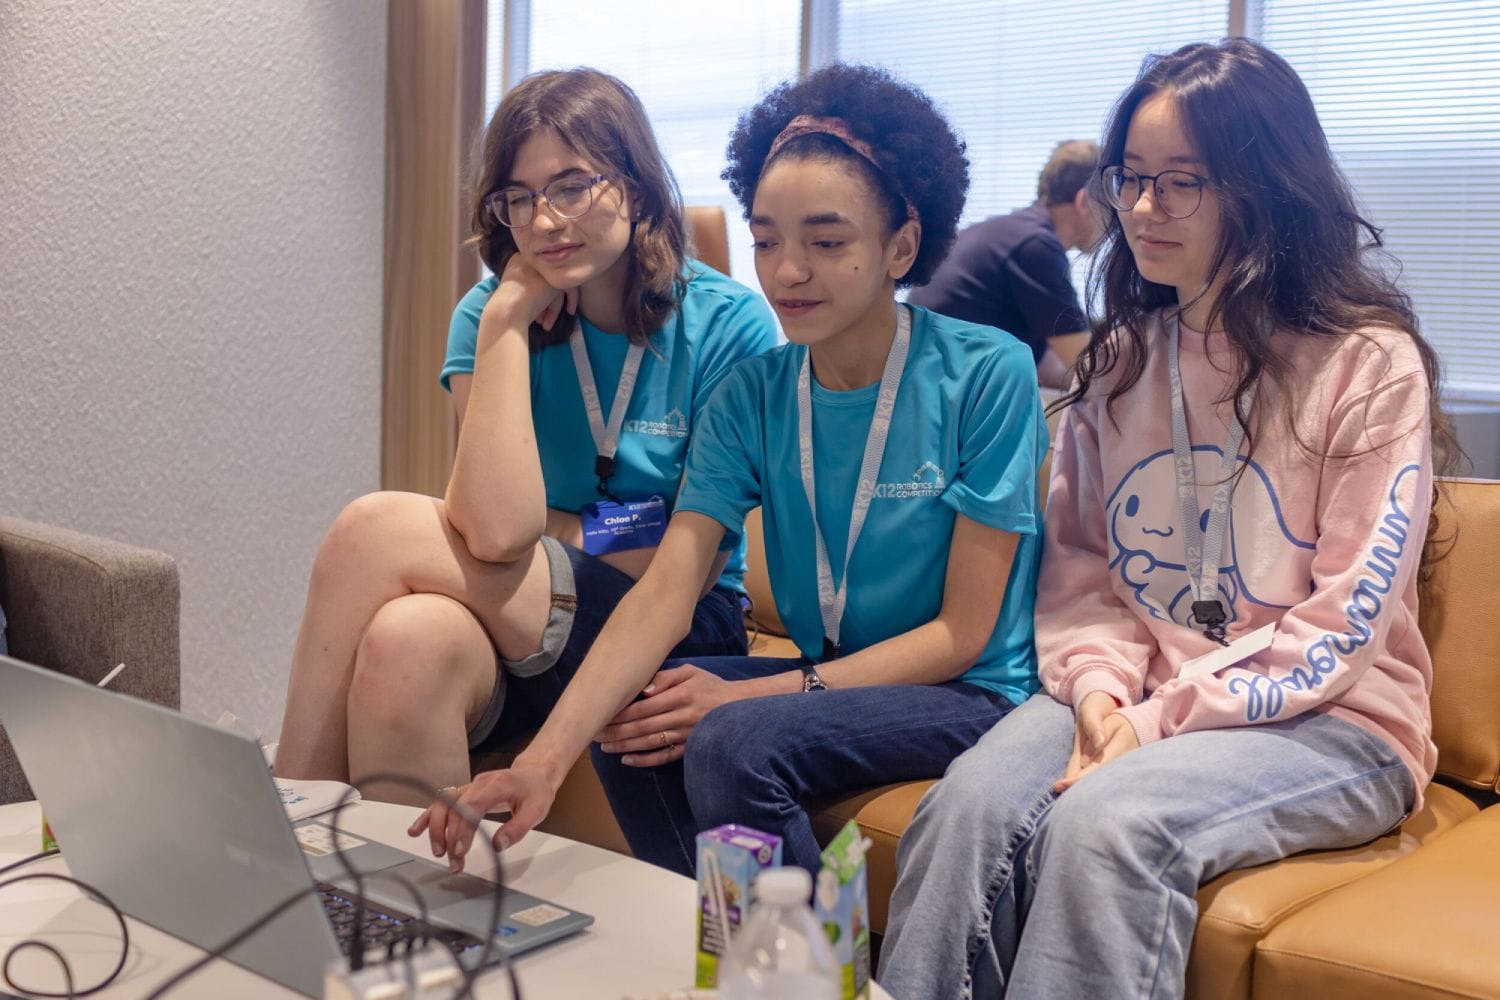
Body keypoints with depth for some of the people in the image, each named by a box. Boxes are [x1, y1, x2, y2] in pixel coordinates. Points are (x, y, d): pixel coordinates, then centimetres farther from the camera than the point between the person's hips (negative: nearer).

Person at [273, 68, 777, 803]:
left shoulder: (729, 325, -5)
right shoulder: (490, 315, 3)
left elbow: (689, 571, -6)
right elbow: (496, 529, -15)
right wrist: (507, 321, -11)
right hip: (515, 622, 3)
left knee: (377, 529, -24)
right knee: (407, 641, -36)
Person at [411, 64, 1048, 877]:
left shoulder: (988, 374, -14)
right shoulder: (751, 395, -2)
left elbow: (963, 633, -13)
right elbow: (664, 589, -13)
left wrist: (749, 695, -19)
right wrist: (543, 759, -29)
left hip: (970, 693, -5)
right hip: (823, 676, 5)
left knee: (736, 741, -28)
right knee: (629, 719, -19)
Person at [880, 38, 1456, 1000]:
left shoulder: (1370, 365, -6)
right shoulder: (1119, 360, 11)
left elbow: (1340, 630, -9)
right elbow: (1081, 569, 11)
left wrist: (1161, 720, -16)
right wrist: (1100, 688, -10)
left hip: (1325, 721, -4)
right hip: (1134, 700, 4)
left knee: (1107, 822, -33)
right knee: (968, 805, -27)